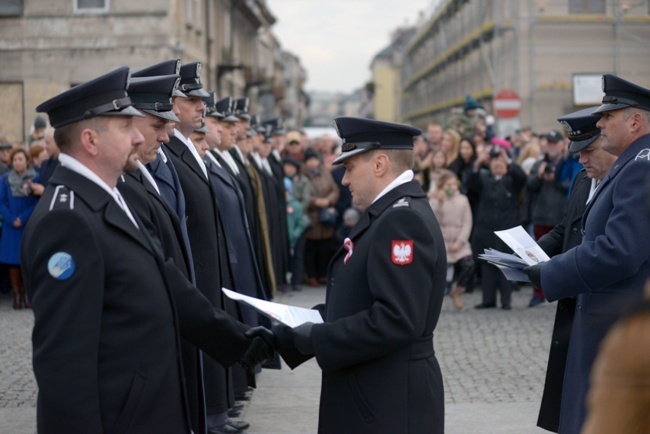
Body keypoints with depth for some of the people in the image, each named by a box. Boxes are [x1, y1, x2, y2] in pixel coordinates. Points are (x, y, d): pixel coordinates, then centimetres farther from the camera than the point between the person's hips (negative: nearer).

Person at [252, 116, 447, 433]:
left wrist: (314, 338, -18)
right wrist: (283, 336, 7)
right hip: (368, 397, 9)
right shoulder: (386, 214, 14)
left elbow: (395, 321, -26)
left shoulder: (403, 219, -18)